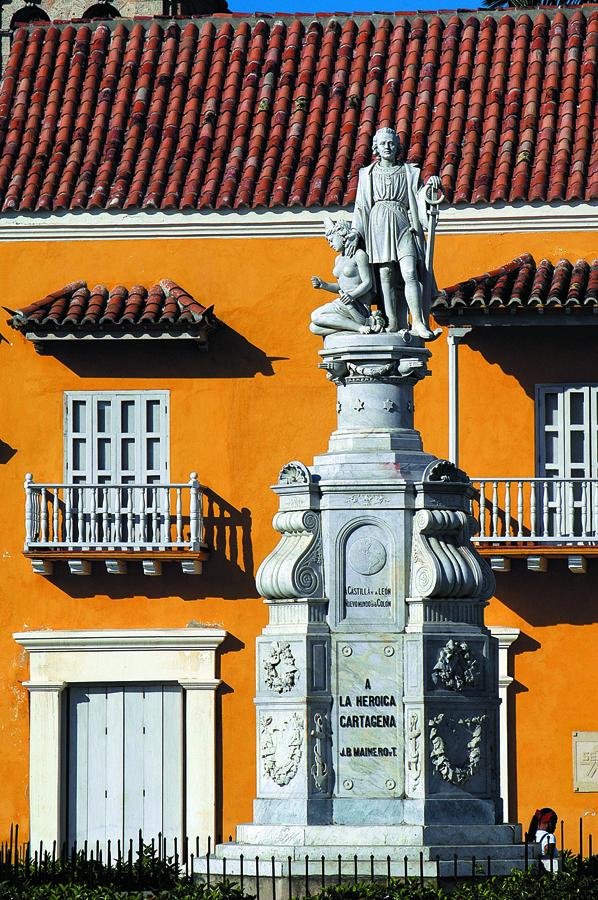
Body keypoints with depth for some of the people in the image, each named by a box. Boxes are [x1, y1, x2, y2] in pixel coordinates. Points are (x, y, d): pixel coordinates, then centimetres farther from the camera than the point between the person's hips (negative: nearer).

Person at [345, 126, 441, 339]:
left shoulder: (409, 172, 16)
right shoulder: (367, 174, 17)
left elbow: (419, 199, 10)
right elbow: (361, 206, 14)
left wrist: (428, 187, -10)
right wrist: (355, 233, 4)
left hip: (402, 224, -1)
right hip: (378, 224, 1)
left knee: (409, 272, -17)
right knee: (386, 274, -9)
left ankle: (418, 323, -24)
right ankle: (393, 324, -13)